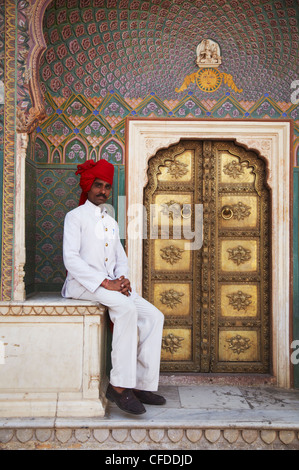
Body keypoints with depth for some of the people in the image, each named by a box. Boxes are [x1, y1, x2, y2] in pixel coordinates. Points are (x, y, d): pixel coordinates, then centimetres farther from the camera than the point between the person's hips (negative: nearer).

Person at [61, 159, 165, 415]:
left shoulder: (112, 223, 23)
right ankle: (119, 386, -29)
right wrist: (105, 283, -19)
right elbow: (71, 259, -10)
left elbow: (121, 258, 21)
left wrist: (122, 278, -4)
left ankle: (143, 384, -10)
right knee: (127, 308, -33)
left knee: (154, 316, -12)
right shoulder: (76, 216, 3)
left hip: (111, 284, 7)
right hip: (83, 284, -7)